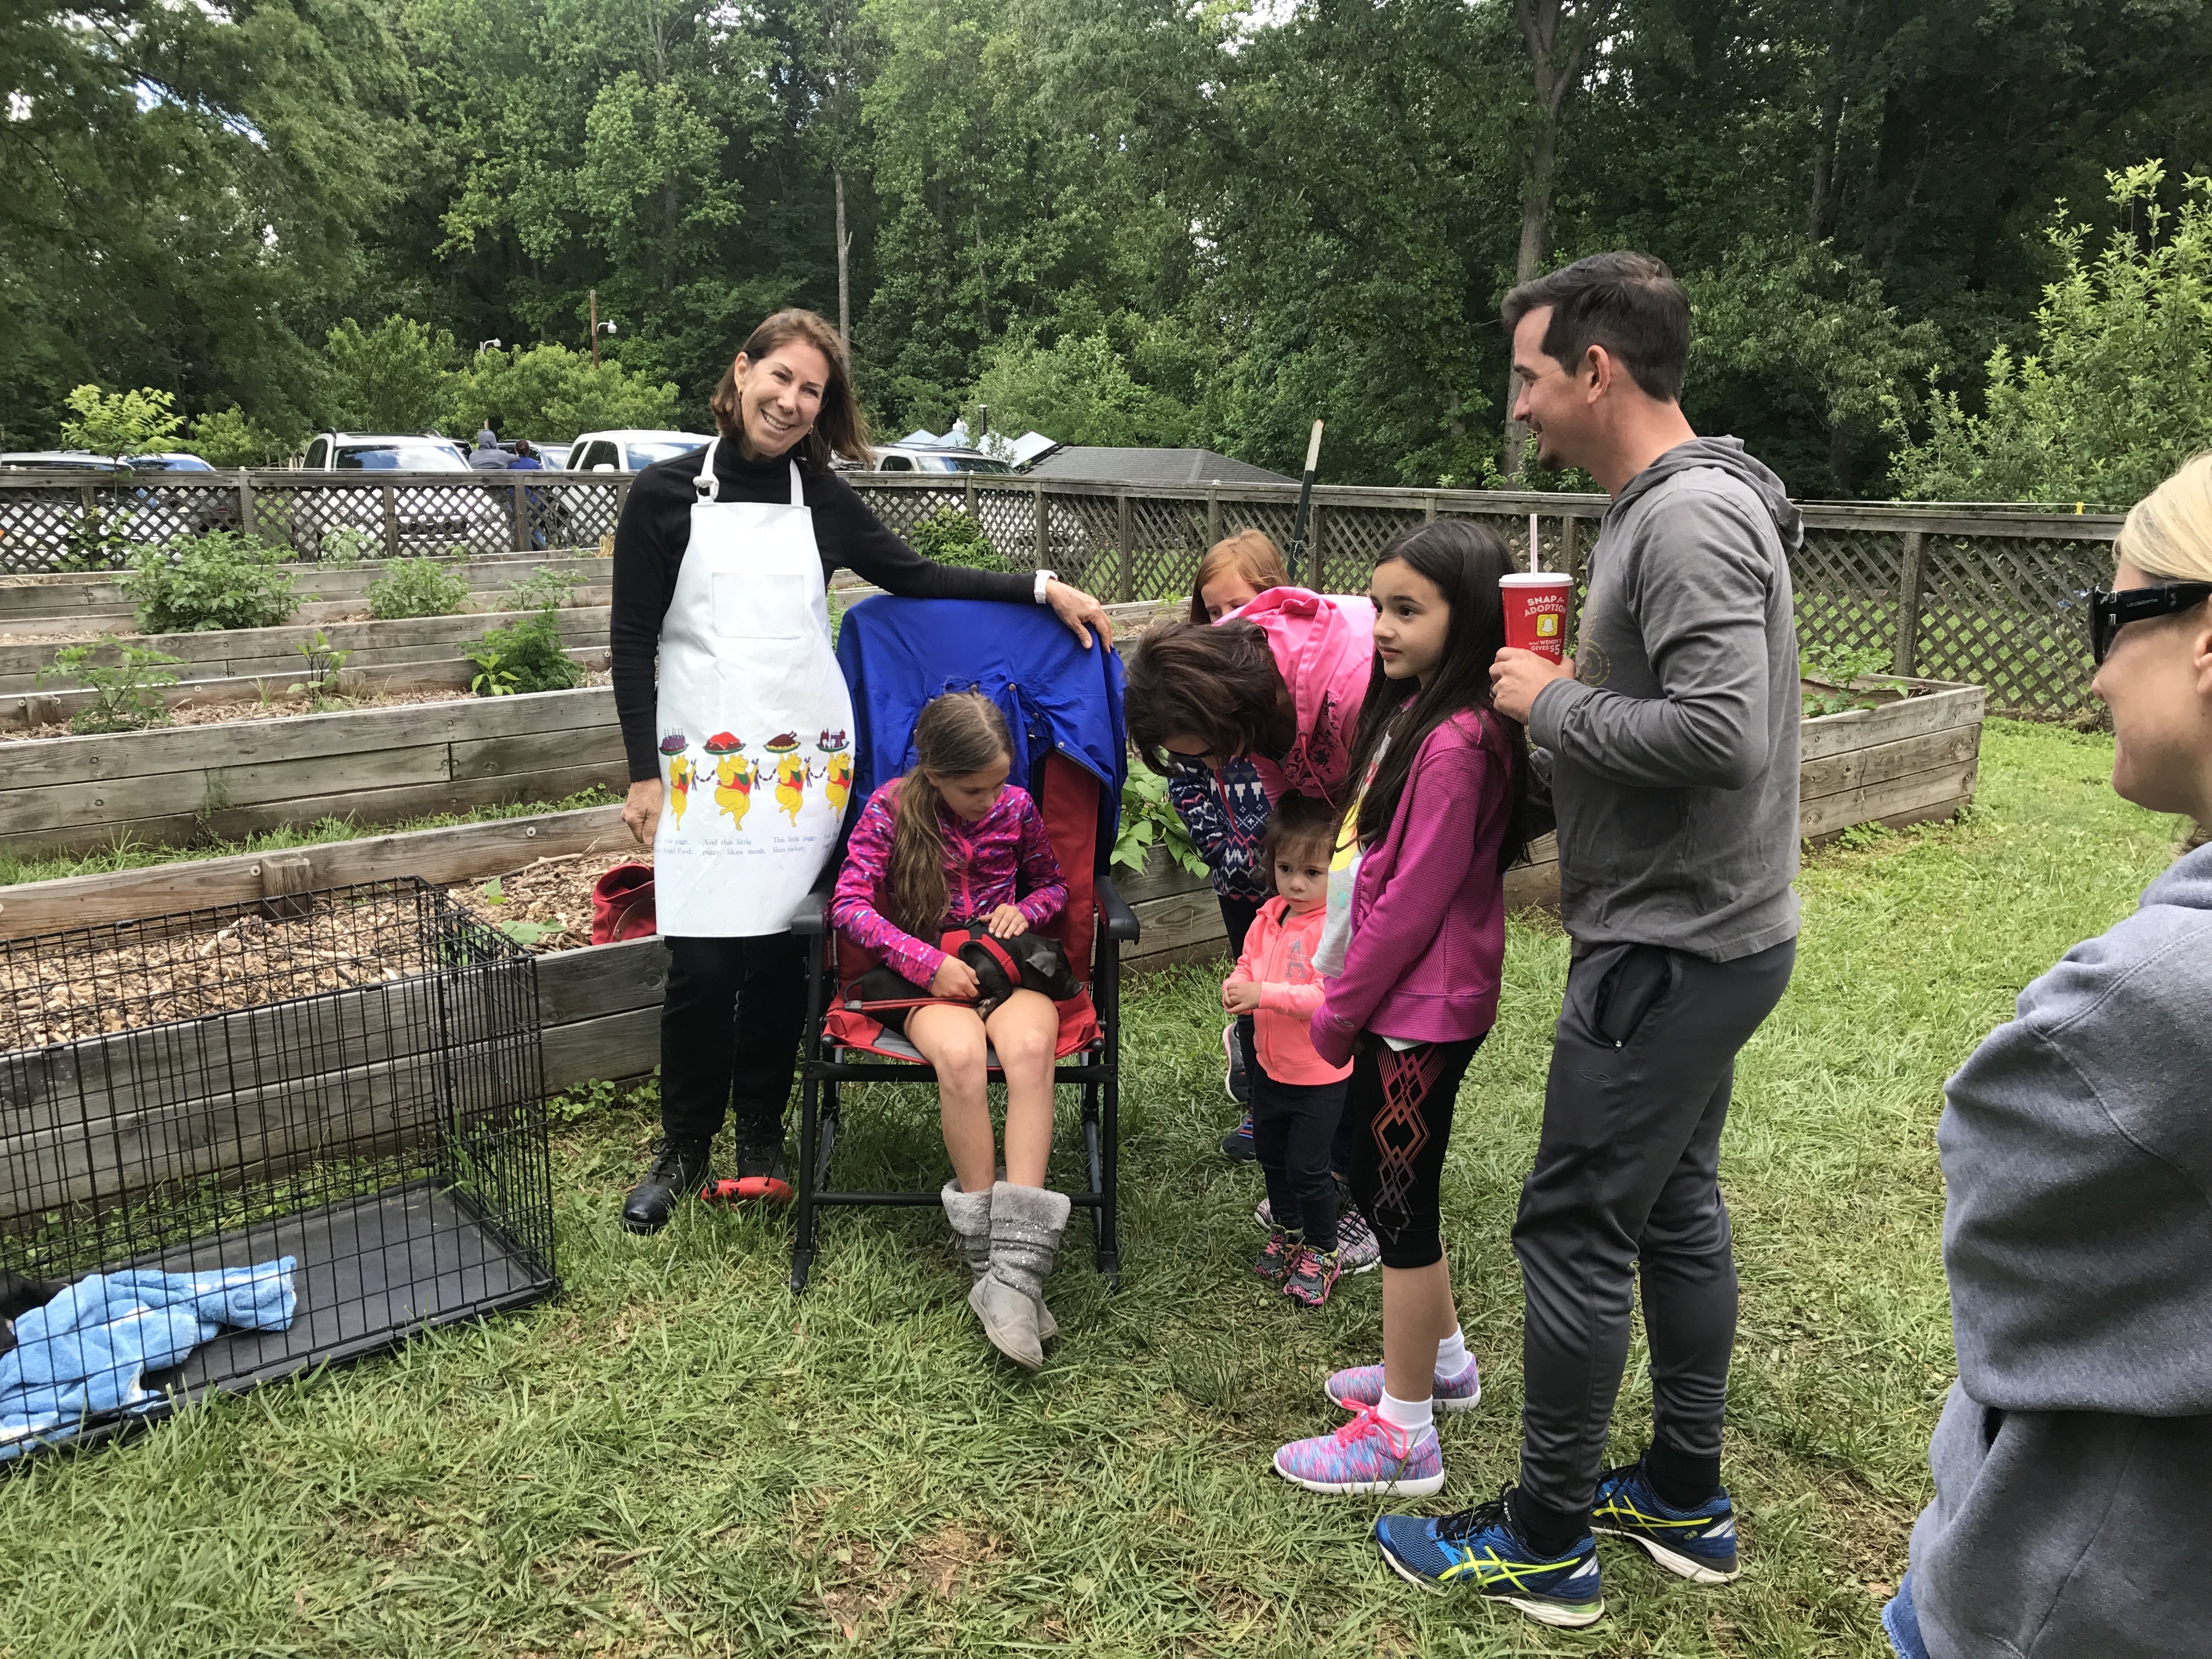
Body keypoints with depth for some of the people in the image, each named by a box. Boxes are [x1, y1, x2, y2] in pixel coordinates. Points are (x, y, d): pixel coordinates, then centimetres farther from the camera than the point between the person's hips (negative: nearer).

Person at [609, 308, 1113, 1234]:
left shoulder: (819, 496, 9)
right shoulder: (667, 494, 1)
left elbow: (916, 579, 11)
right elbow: (631, 639, 1)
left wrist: (1041, 589, 4)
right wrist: (644, 772, -3)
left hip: (803, 760, 2)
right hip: (703, 761, -2)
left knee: (778, 952, 6)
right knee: (702, 961, -3)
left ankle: (761, 1134, 26)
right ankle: (683, 1147, 19)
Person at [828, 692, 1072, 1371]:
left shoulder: (1016, 807, 5)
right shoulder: (891, 807, -2)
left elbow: (1055, 883, 21)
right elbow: (850, 903, -8)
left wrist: (1025, 908, -3)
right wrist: (928, 963, -18)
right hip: (925, 978, -2)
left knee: (1029, 1045, -35)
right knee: (958, 1053, -37)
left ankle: (1014, 1266, -40)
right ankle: (993, 1261, -26)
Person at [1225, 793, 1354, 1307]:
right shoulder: (1269, 917, -2)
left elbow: (1330, 997, -31)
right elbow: (1248, 965, 9)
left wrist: (1264, 994, -34)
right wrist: (1236, 987, -14)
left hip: (1320, 1076, -7)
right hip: (1270, 1066, 7)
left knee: (1308, 1167, 4)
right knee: (1272, 1157, 22)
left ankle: (1322, 1251, 26)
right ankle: (1286, 1231, 45)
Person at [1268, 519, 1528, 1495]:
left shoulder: (1457, 739, -22)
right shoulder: (1411, 711, 9)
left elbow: (1416, 898, -22)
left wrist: (1340, 1007, -14)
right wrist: (1342, 992, 12)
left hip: (1422, 1008, -9)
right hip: (1397, 1000, 10)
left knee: (1400, 1203, 1)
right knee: (1379, 1181, 21)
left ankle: (1402, 1435, 16)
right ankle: (1440, 1359, 40)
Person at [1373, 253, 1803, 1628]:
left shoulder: (1691, 517, -20)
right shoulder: (1675, 508, 12)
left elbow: (1721, 735, -29)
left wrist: (1553, 705, -17)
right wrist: (1569, 688, 4)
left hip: (1673, 949, -10)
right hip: (1697, 934, 10)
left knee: (1575, 1230, 0)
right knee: (1676, 1208, 18)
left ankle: (1545, 1543, 16)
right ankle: (1686, 1501, 33)